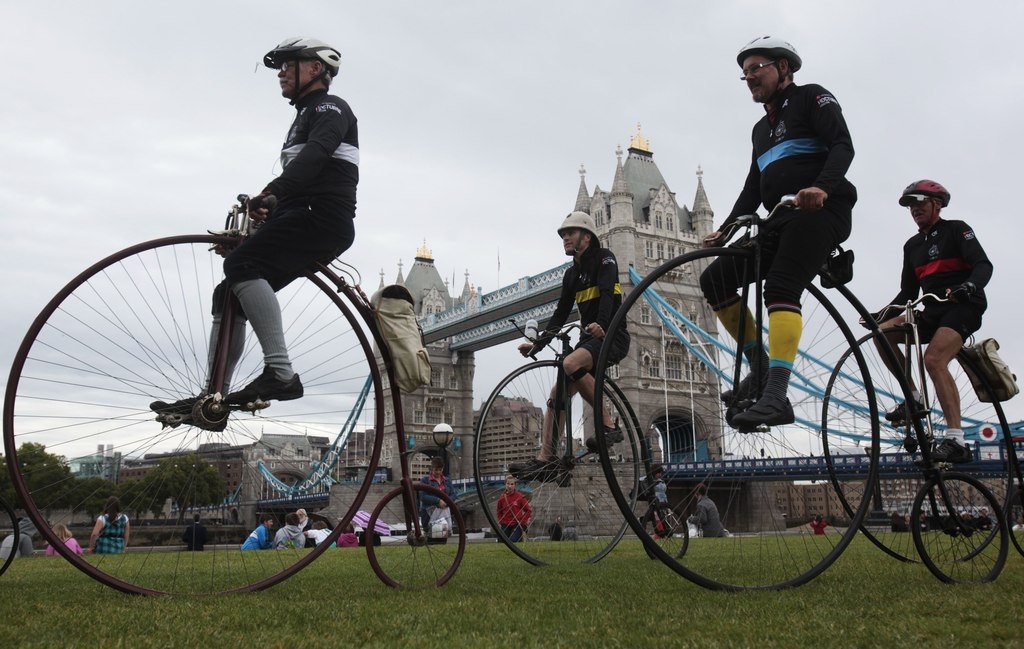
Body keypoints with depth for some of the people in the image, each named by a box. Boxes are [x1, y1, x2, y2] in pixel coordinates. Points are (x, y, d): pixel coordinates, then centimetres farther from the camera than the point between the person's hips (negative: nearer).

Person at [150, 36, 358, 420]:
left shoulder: (330, 108, 2)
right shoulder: (305, 118, 33)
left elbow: (315, 154, -21)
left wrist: (271, 192, -36)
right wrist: (267, 209, 10)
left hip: (322, 217, -10)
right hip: (302, 221, 10)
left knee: (241, 264, -29)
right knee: (229, 294, 3)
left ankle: (280, 373, -32)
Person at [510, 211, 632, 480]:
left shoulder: (604, 258, -4)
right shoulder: (571, 274, 17)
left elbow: (608, 293, -23)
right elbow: (560, 314, 13)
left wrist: (601, 324, -42)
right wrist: (537, 344, 0)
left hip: (611, 335, -8)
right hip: (589, 338, 8)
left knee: (571, 363, -35)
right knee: (557, 394, -4)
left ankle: (610, 425, -25)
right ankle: (545, 461, -4)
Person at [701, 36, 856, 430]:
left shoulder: (811, 98, 6)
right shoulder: (762, 129, 28)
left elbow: (843, 145, -10)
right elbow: (753, 190, 25)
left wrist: (821, 187, -30)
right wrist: (725, 231, 11)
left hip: (821, 212, -8)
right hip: (780, 220, 8)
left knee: (780, 289, -29)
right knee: (715, 280, -5)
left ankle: (776, 396, -37)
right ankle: (760, 369, 0)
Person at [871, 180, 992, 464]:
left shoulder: (957, 230, 1)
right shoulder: (912, 246, 17)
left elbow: (983, 265, -13)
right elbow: (908, 292, 17)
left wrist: (969, 286, -36)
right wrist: (881, 314, 2)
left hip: (963, 306, -6)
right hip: (933, 310, 6)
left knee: (934, 359, -29)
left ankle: (956, 441, -31)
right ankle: (914, 398, -7)